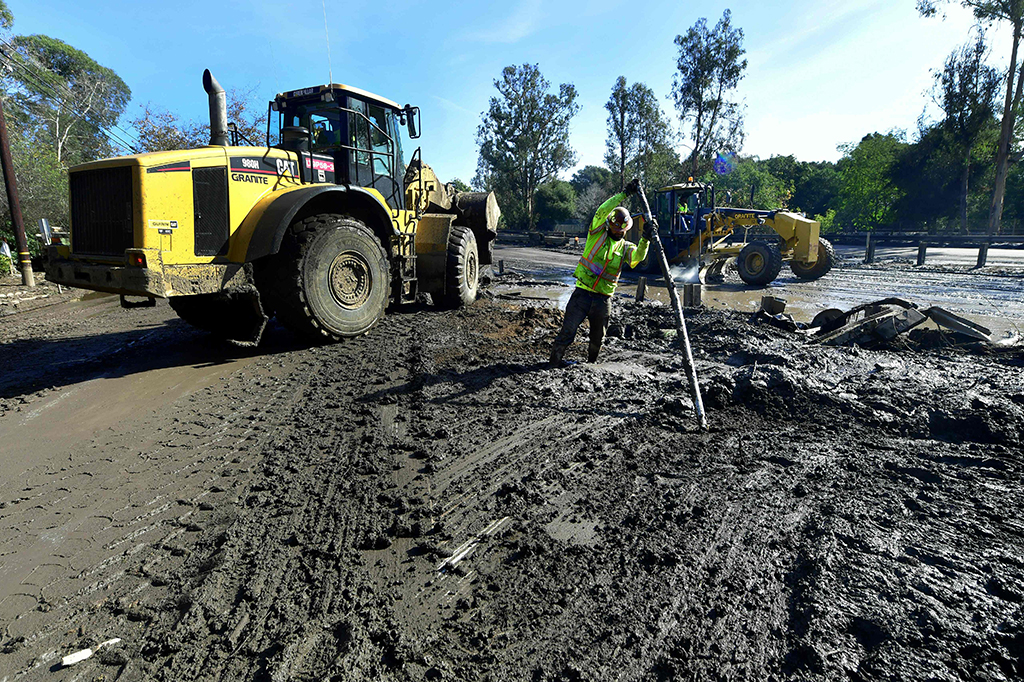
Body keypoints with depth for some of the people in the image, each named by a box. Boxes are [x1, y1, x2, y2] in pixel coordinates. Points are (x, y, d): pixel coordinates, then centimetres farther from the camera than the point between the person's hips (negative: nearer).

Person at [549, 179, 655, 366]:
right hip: (583, 294, -3)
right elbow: (602, 212, -14)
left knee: (597, 339, 17)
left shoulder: (625, 247, 9)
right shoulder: (598, 234, 2)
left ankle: (590, 365, 39)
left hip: (604, 299, 4)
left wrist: (645, 239, -30)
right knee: (567, 333, -7)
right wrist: (625, 193, -19)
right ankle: (552, 364, 6)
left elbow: (638, 257, -12)